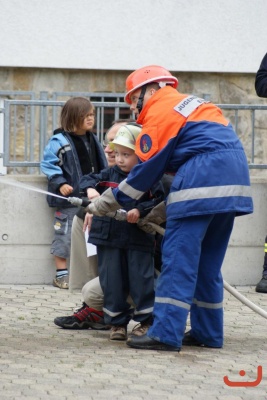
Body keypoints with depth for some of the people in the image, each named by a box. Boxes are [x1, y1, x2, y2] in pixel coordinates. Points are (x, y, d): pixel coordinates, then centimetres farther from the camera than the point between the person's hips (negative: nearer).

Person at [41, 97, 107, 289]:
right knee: (65, 235, -1)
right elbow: (48, 164, -13)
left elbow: (101, 166, 19)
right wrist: (60, 184, -21)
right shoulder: (59, 141, -11)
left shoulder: (93, 140, 11)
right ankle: (61, 274, 6)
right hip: (69, 198, -7)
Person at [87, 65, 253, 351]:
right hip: (235, 177, 9)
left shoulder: (160, 111, -1)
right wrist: (156, 215, 26)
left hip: (204, 178, -9)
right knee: (207, 262, 15)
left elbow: (147, 170, -2)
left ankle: (166, 334, -15)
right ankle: (208, 332, 17)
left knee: (179, 257, -9)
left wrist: (106, 203, 6)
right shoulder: (187, 104, 26)